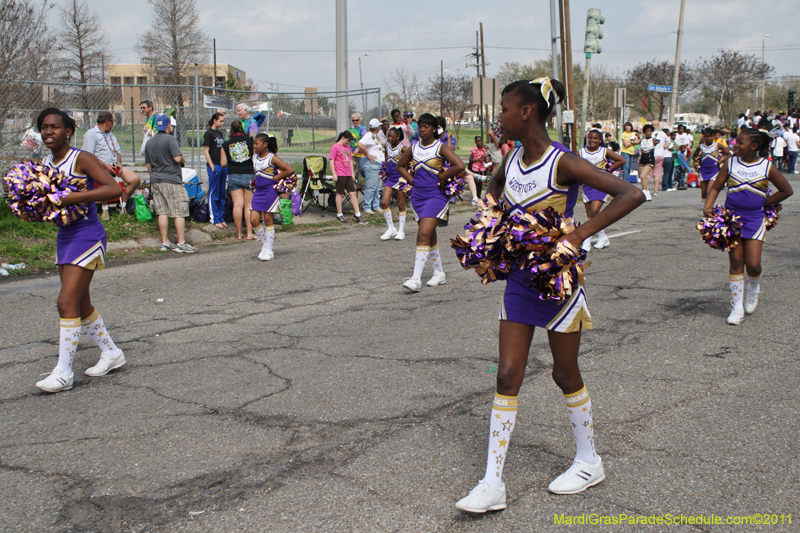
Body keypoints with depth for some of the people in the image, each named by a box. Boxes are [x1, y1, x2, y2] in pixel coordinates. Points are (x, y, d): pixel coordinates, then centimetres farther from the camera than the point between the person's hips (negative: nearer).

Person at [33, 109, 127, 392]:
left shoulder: (81, 159, -13)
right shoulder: (44, 163, 9)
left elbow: (114, 188, -25)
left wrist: (70, 198, -29)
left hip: (87, 236, -8)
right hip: (64, 236, 8)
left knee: (66, 302, -11)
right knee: (81, 304, 14)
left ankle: (64, 372, -4)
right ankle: (111, 352, 32)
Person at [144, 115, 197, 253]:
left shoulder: (149, 142, 13)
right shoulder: (170, 139, -10)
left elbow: (148, 165, 17)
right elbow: (178, 158, -19)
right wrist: (184, 160, 2)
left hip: (156, 180, 7)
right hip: (172, 180, -7)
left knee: (162, 212, 9)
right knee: (179, 212, -4)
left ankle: (165, 242, 12)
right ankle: (181, 243, -5)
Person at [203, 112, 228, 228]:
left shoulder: (220, 133, 16)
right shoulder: (209, 133, -6)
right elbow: (206, 151, -9)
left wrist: (226, 164, 15)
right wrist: (212, 166, -15)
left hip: (223, 166, 8)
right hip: (214, 166, -8)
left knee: (222, 194, 10)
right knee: (214, 194, -3)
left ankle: (221, 218, 16)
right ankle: (215, 219, 1)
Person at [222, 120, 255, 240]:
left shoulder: (226, 144, 2)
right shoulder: (250, 140, -2)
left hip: (233, 175, 1)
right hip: (249, 175, -1)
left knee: (237, 205, 3)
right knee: (249, 206, 3)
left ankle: (239, 233, 6)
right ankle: (249, 233, 3)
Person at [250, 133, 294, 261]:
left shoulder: (272, 158, -10)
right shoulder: (254, 157, 9)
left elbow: (289, 170, -15)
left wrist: (275, 177, -11)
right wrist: (255, 183, 11)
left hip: (270, 191, -6)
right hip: (258, 191, 6)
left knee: (268, 220, 0)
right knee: (253, 220, -1)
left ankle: (268, 250, 8)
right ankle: (264, 243, 20)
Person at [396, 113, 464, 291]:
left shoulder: (441, 147, -7)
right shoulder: (414, 148, 9)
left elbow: (459, 165, -20)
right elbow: (400, 165, 25)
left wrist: (441, 177, -12)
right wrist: (411, 180, 9)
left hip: (436, 195, -6)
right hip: (418, 195, 6)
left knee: (424, 233, -17)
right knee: (430, 236, 13)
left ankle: (416, 278, -20)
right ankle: (439, 273, 26)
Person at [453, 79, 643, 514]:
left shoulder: (563, 163, -18)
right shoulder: (511, 160, 3)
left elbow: (631, 194, -24)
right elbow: (495, 187, 29)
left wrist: (581, 234, -29)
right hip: (519, 279, 6)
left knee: (565, 374, 9)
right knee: (507, 376, 2)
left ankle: (589, 462, 32)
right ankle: (493, 484, 5)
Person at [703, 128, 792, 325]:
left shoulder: (767, 166, -6)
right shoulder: (730, 163, -2)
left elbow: (787, 191, 2)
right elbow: (716, 187, 4)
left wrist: (763, 202, -2)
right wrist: (708, 206, -13)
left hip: (754, 218, -1)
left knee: (753, 264, -8)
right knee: (735, 262, 1)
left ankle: (753, 289, 28)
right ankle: (737, 306, 10)